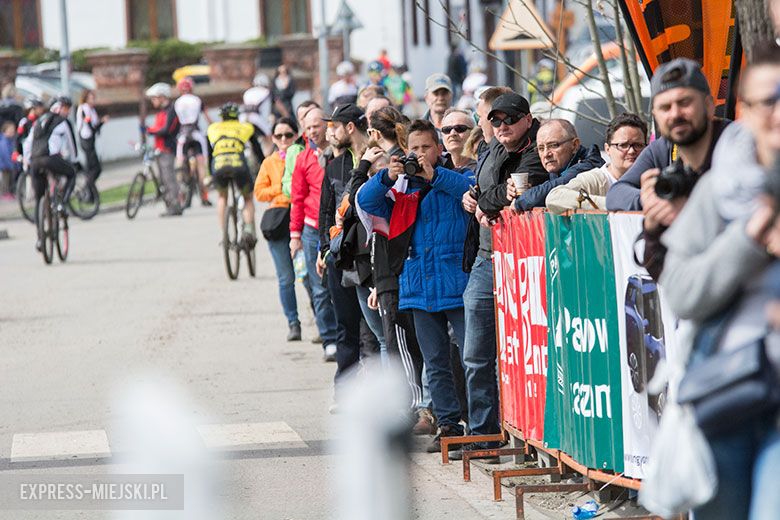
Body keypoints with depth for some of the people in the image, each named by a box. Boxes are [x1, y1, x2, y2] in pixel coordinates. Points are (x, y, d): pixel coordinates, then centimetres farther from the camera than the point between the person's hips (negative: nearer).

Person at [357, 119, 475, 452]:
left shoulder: (456, 178, 4)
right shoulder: (403, 188, 14)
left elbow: (477, 188, -17)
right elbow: (365, 201, 5)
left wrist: (435, 175, -19)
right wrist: (387, 177, -11)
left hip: (457, 283, -5)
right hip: (420, 286, 5)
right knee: (435, 362, 9)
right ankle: (449, 424, 14)